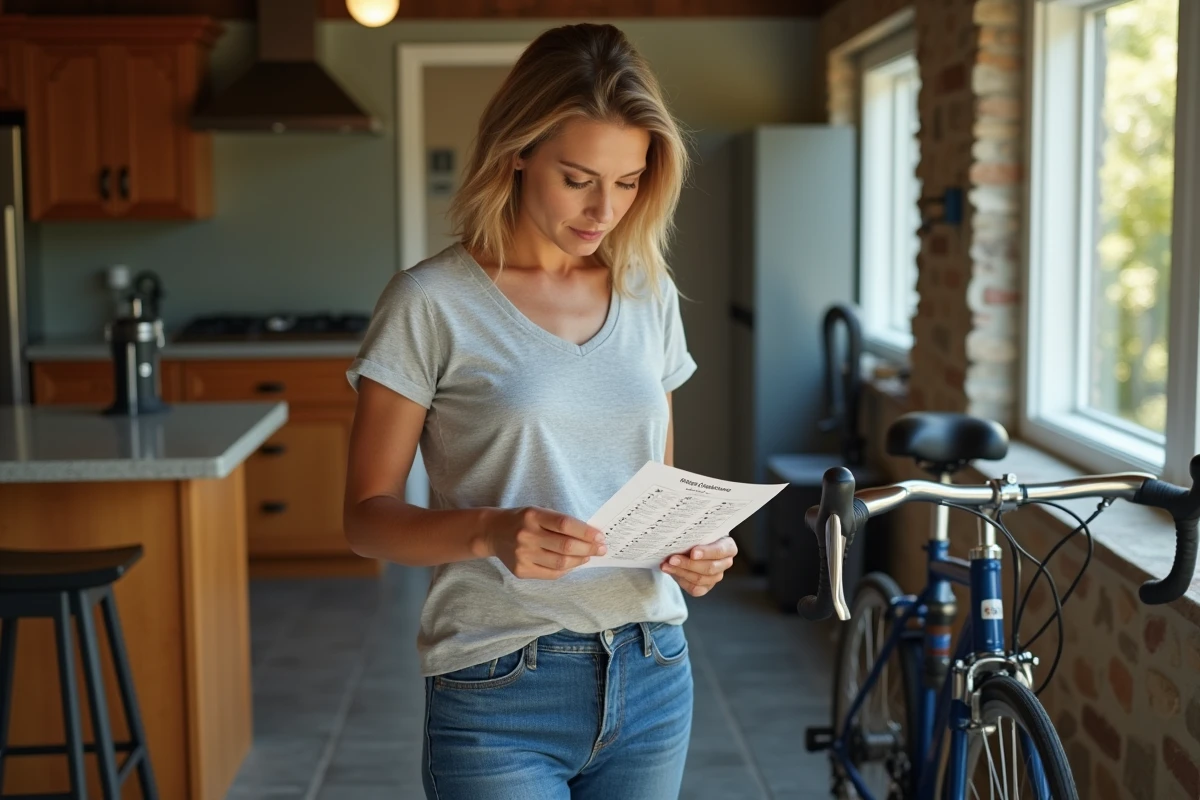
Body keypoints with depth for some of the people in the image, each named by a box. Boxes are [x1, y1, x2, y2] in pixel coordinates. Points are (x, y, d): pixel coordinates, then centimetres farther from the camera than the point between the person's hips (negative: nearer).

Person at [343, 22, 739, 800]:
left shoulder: (650, 296, 7)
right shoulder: (432, 304, -8)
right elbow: (368, 514, -6)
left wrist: (696, 545, -5)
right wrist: (488, 531, -24)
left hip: (652, 678, 5)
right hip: (500, 692, -4)